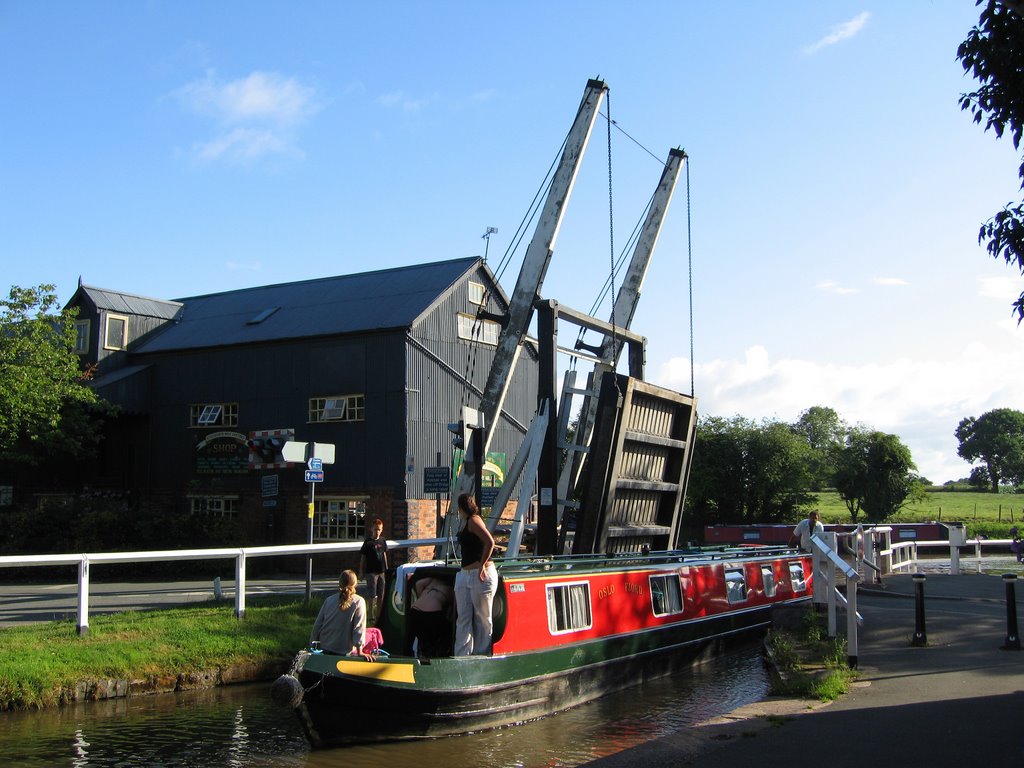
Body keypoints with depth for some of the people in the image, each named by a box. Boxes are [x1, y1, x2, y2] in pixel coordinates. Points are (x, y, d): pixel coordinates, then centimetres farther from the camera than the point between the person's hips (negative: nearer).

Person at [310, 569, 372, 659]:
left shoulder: (329, 600, 1)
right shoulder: (359, 602, -10)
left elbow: (317, 624, 4)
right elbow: (359, 628, -15)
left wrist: (312, 644, 15)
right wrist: (360, 652, -16)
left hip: (325, 648, 4)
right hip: (344, 652, -4)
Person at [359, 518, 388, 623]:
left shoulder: (382, 541, 7)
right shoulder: (368, 542, -7)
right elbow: (363, 557, -4)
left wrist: (386, 569, 18)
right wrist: (361, 571, -5)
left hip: (382, 571, 5)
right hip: (371, 571, -5)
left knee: (381, 595, 10)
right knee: (372, 595, -4)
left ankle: (379, 615, 21)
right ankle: (371, 616, 1)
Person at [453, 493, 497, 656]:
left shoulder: (473, 520, -11)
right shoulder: (466, 522, 16)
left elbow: (490, 542, -24)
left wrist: (482, 565, -21)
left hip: (481, 575, -9)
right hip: (464, 575, 9)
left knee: (482, 617, 1)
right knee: (463, 618, 6)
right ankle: (462, 656, 8)